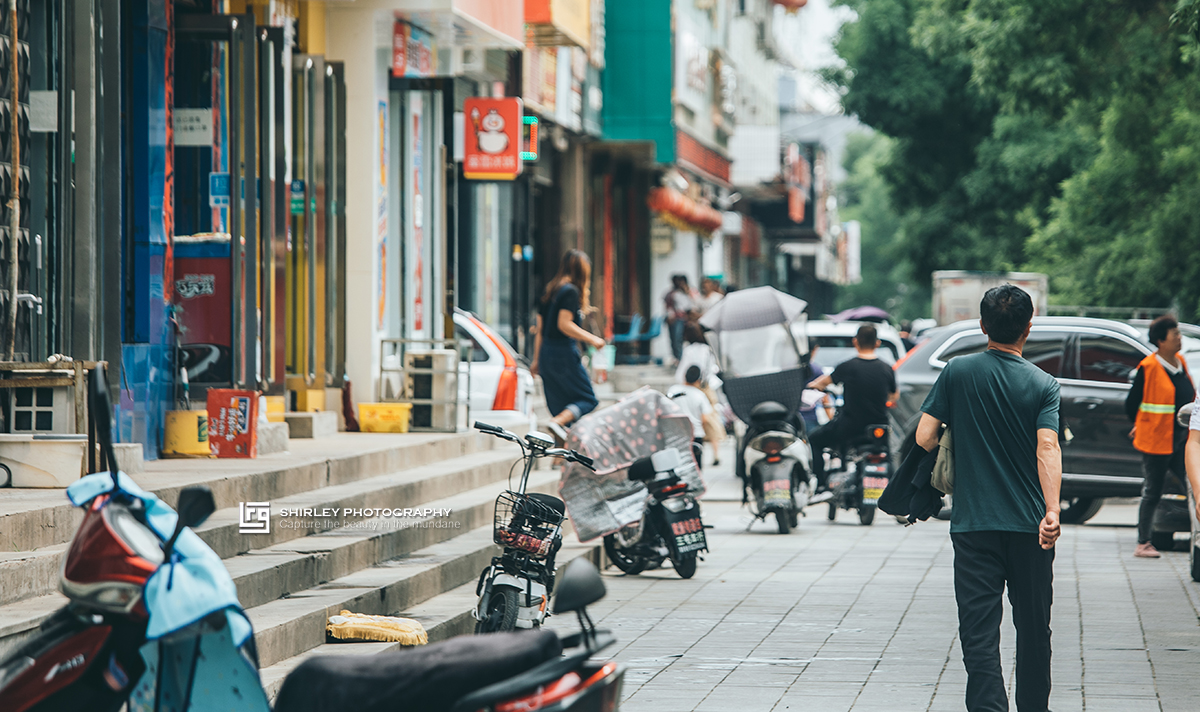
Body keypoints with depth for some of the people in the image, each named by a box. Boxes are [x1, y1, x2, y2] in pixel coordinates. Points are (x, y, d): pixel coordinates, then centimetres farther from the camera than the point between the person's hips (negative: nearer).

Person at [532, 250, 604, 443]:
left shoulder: (550, 290, 15)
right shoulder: (571, 291, -10)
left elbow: (540, 329, 17)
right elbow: (564, 324, -19)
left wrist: (536, 360, 21)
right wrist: (591, 339, -13)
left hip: (546, 354, 8)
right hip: (564, 353, -8)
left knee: (559, 404, 11)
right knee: (587, 399, -1)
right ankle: (558, 422, -24)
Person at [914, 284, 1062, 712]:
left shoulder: (958, 372, -2)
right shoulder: (1043, 384, -2)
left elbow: (924, 437, -4)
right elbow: (1048, 447, -16)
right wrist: (1052, 510, -24)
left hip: (973, 523, -1)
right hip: (1029, 524, 1)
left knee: (979, 630, -3)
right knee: (1033, 629, 15)